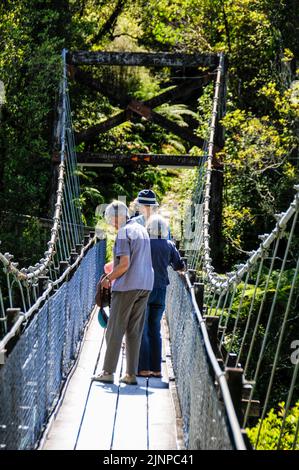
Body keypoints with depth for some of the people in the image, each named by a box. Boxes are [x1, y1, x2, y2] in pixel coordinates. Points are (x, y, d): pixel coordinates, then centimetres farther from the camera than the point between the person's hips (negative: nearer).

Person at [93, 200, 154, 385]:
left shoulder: (124, 233, -11)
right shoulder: (142, 230, 15)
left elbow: (124, 264, -18)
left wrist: (108, 278, -5)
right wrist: (114, 270, 20)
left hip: (127, 286, -8)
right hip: (145, 285, 8)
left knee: (115, 329, 0)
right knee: (135, 331, 8)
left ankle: (108, 372, 2)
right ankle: (131, 374, 7)